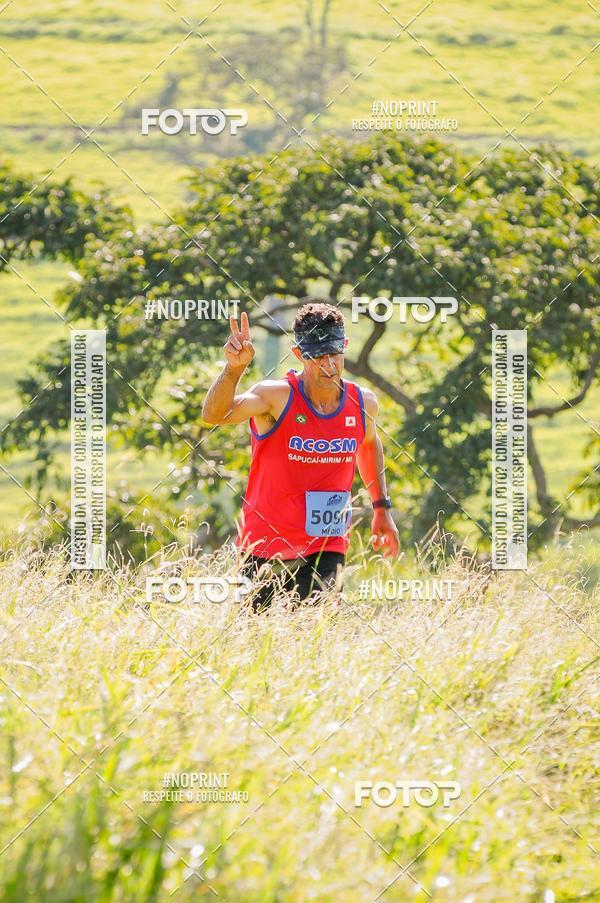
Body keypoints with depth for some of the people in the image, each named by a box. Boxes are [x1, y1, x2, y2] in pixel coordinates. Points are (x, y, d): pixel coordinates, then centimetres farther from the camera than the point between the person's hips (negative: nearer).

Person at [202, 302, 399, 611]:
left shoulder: (363, 403, 1)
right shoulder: (277, 396, -13)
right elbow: (213, 415, -29)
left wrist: (381, 507, 26)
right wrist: (234, 368, -45)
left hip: (327, 550, 3)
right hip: (266, 549, -3)